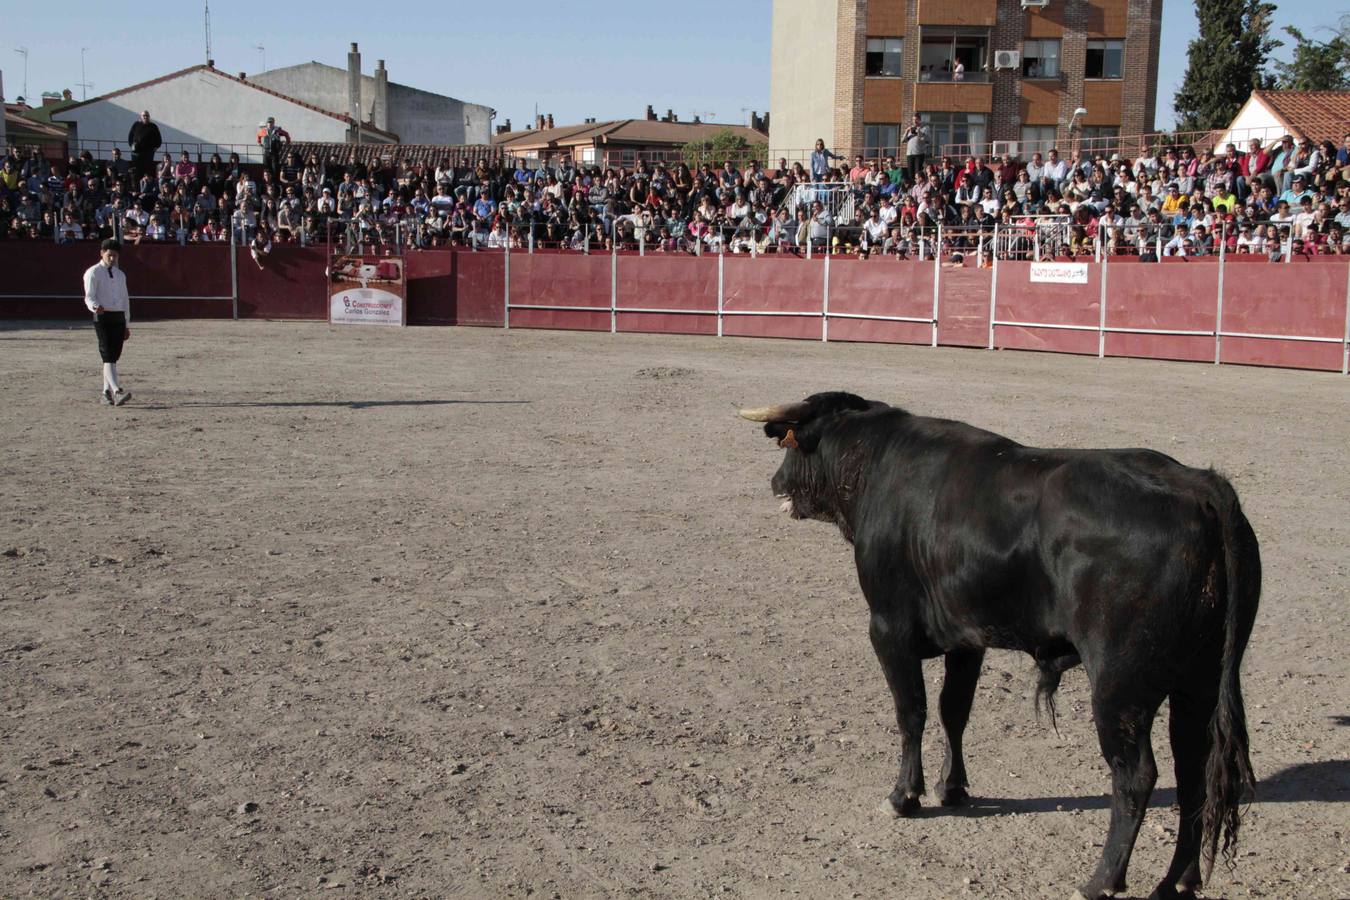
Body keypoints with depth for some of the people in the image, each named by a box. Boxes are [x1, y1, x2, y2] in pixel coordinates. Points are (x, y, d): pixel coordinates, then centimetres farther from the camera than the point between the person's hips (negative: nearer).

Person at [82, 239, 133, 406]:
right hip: (102, 317, -6)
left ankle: (106, 392, 15)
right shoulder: (93, 273, -1)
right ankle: (117, 391, -27)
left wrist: (126, 324, 18)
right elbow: (89, 297, -10)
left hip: (119, 318, 6)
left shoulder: (120, 275, 18)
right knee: (108, 356, -15)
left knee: (114, 357, 7)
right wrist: (95, 307, -33)